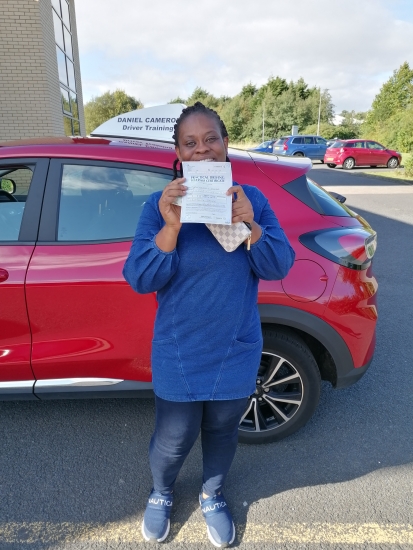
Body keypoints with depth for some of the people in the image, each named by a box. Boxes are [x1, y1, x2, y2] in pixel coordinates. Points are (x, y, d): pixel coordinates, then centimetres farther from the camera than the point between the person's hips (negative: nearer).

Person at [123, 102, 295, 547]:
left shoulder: (252, 199, -5)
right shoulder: (160, 205, -10)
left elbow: (279, 267, -9)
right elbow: (139, 279, -15)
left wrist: (249, 224, -26)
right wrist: (171, 227, -30)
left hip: (236, 352, 2)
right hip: (178, 354, -1)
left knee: (222, 432, 22)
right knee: (174, 440, 14)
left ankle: (212, 496, 54)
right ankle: (161, 493, 50)